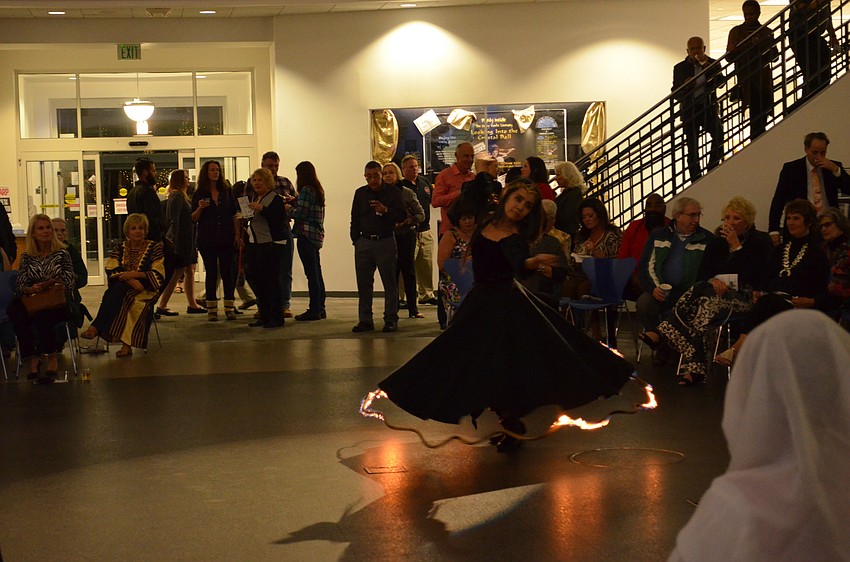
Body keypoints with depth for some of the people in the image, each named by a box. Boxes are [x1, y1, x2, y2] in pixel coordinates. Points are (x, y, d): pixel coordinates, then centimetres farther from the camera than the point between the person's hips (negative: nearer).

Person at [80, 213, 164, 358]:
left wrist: (135, 274, -16)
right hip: (122, 289, 3)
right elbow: (111, 270, -1)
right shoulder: (119, 249, 17)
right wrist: (129, 280, -20)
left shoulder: (154, 247, 8)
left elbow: (158, 275, -3)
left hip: (146, 289, -3)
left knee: (118, 290, -33)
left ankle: (96, 328, -37)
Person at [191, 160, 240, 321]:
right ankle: (212, 310, 5)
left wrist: (237, 234, 1)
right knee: (211, 273, 1)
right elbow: (193, 219, 2)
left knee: (228, 272, 1)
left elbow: (234, 215, 10)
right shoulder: (199, 194, 2)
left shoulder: (227, 191, 8)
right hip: (207, 240, -2)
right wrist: (200, 208, -17)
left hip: (226, 239, 2)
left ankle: (229, 308, 5)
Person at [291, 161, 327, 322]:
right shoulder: (318, 189, 15)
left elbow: (300, 213, -15)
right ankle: (320, 308, 18)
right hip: (317, 235, 9)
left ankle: (314, 310, -5)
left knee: (311, 274, -7)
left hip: (306, 234, -9)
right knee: (316, 273, 13)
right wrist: (294, 202, 19)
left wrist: (287, 209, 1)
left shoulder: (306, 190, -12)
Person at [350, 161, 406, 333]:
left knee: (390, 283, 0)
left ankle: (391, 320, 6)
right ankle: (365, 320, 10)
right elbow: (355, 219, 15)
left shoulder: (392, 192, 1)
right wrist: (355, 240, 8)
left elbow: (402, 216, -2)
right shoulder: (360, 193, 11)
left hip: (385, 242, -3)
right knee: (364, 283, 4)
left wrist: (386, 210, -18)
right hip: (364, 242, 3)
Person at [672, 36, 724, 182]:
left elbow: (719, 82, -8)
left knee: (718, 133, -25)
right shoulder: (680, 68, 8)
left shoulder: (712, 64, 9)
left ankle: (712, 169, -15)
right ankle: (696, 180, 5)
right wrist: (685, 85, -13)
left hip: (708, 108, 0)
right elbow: (675, 92, 7)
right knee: (692, 148, 0)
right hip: (689, 110, 0)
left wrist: (707, 64, -14)